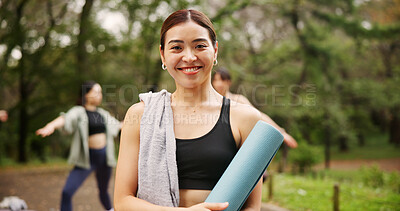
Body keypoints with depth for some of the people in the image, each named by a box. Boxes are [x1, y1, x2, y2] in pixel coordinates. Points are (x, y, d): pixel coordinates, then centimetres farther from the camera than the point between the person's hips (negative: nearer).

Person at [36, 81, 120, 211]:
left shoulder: (103, 113, 10)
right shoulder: (78, 112, -8)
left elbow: (117, 125, 29)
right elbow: (65, 119, -31)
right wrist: (51, 125, -51)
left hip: (104, 157, 4)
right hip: (87, 159, -4)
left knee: (103, 191, 18)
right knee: (67, 192, -16)